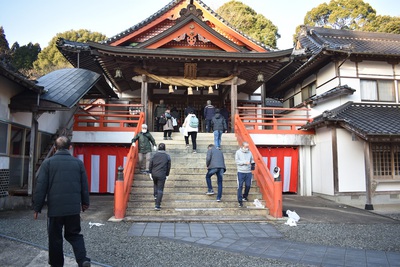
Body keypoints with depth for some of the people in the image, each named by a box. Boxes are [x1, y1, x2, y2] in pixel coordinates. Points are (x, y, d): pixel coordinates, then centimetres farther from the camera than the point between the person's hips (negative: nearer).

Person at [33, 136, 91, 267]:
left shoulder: (48, 162, -3)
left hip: (55, 207, -2)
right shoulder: (78, 162, 4)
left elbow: (41, 187, -4)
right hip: (74, 207, 2)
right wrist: (85, 202, 20)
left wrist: (37, 207, 4)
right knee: (74, 234, 14)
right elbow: (84, 185, 8)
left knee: (55, 238, 12)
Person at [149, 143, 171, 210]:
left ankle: (155, 196, 33)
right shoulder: (167, 156, -2)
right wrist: (167, 175, 10)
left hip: (154, 174, 2)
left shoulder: (154, 155, 0)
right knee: (160, 189, 0)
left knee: (155, 185, 32)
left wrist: (150, 173, 11)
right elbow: (168, 167, 1)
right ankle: (157, 205, -2)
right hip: (162, 175, -2)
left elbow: (151, 165, 2)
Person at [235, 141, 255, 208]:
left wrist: (253, 163, -11)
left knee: (248, 185, 9)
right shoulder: (238, 152, -1)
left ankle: (245, 196, 34)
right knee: (240, 186, -5)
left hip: (248, 172, 3)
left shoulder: (250, 152, 8)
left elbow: (252, 160, 12)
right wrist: (244, 162, -17)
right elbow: (237, 161, -7)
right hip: (241, 172, -3)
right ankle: (240, 201, -1)